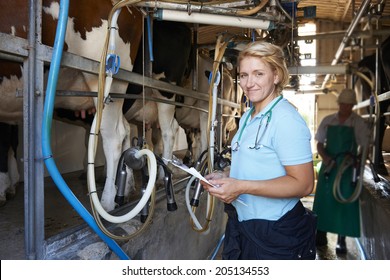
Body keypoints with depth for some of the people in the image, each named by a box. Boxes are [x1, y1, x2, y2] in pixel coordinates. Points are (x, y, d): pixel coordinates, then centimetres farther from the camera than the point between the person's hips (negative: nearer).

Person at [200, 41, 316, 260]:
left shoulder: (286, 120, -19)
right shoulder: (247, 117, 9)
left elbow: (303, 184, -23)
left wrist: (241, 186, -27)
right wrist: (224, 176, 1)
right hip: (241, 225, 8)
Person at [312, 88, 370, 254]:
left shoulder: (358, 123, -3)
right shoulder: (328, 121, 3)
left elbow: (364, 147, -2)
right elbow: (319, 143, 7)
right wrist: (324, 157, -10)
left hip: (347, 168, -2)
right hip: (328, 166, 2)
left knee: (344, 202, 3)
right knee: (323, 200, 7)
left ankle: (342, 240, 17)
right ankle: (321, 236, 21)